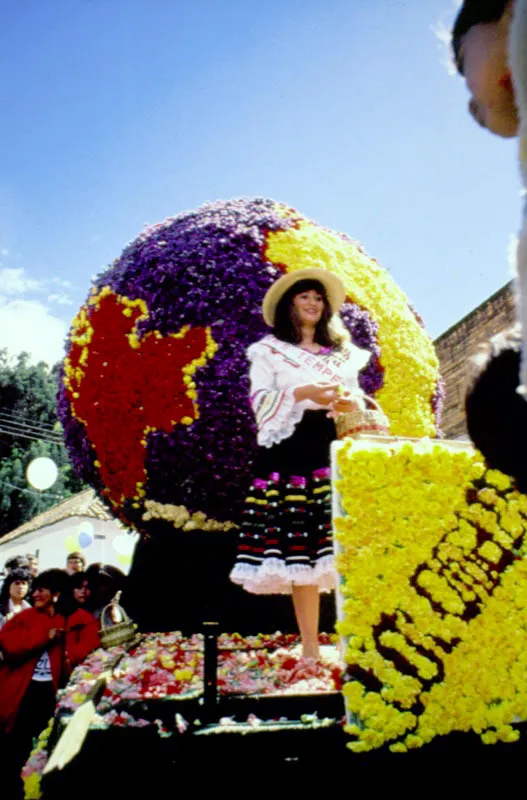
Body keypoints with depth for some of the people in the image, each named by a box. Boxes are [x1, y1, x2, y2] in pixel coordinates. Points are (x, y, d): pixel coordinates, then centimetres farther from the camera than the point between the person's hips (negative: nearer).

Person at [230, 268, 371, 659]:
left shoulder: (343, 353, 22)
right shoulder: (268, 350, 12)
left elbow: (357, 402, 18)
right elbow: (261, 403, 1)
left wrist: (351, 403, -5)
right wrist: (302, 393, -14)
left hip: (337, 452, 3)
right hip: (290, 454, -2)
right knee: (299, 547, -6)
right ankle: (310, 644, 0)